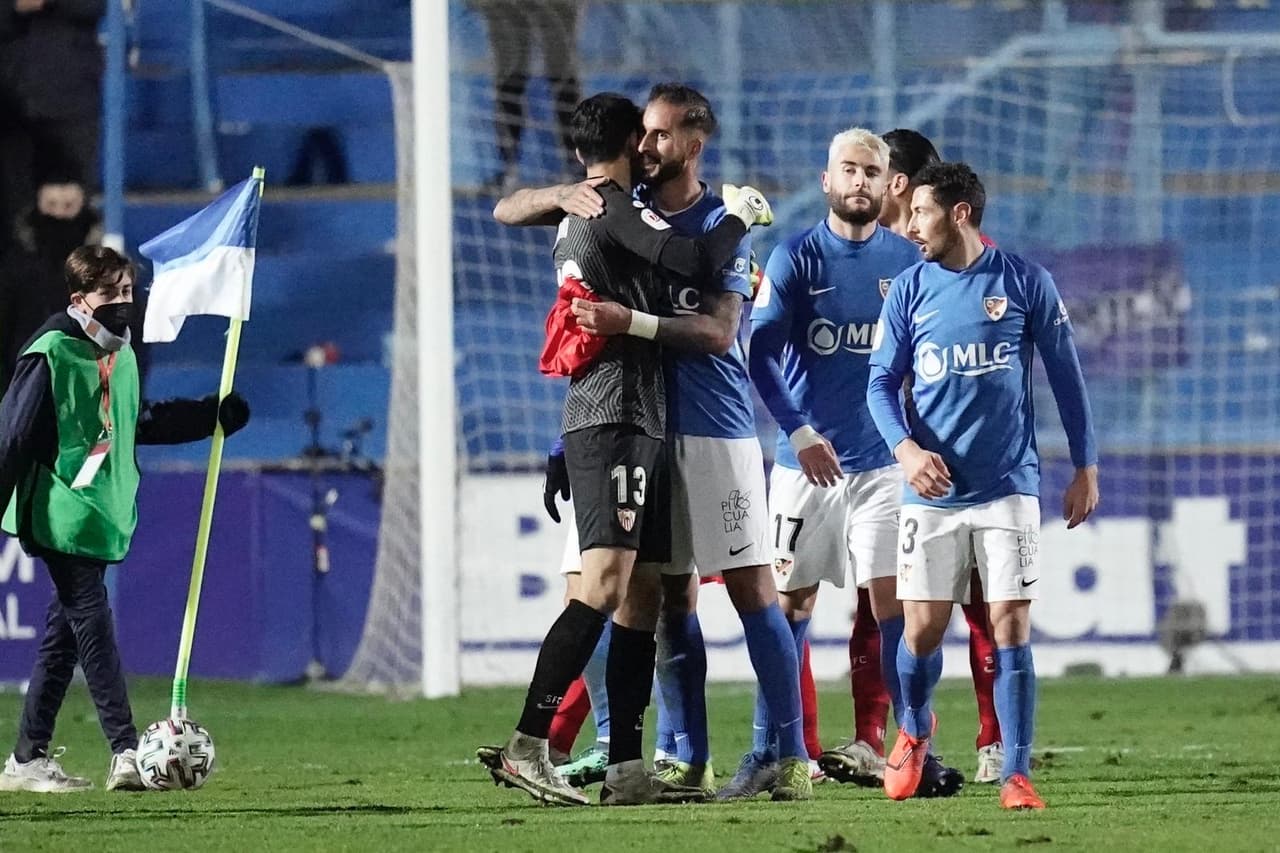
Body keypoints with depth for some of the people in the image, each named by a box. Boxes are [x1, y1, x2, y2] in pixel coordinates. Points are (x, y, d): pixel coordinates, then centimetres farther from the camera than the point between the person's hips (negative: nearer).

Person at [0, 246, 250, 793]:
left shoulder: (121, 353, 13)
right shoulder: (51, 354, -12)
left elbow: (138, 422, 28)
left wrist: (214, 415, 24)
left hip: (101, 516, 8)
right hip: (60, 516, -8)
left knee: (64, 635, 10)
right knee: (93, 628, -12)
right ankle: (126, 754, -16)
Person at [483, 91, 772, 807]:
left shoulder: (577, 218, 22)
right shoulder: (614, 207, -8)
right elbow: (695, 260, -16)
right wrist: (740, 215, 4)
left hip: (636, 425, 10)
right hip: (615, 420, -10)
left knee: (641, 596, 7)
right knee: (606, 583, -19)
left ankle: (627, 769, 4)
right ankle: (527, 748, -25)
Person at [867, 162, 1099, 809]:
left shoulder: (1024, 282, 0)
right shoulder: (909, 290, 5)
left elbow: (1065, 375, 6)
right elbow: (881, 382, 7)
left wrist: (1085, 466, 6)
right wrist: (904, 447, -12)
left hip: (1009, 485, -2)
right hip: (932, 487, 2)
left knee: (1010, 627, -7)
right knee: (922, 629, 0)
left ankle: (1016, 774, -2)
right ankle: (914, 730, 29)